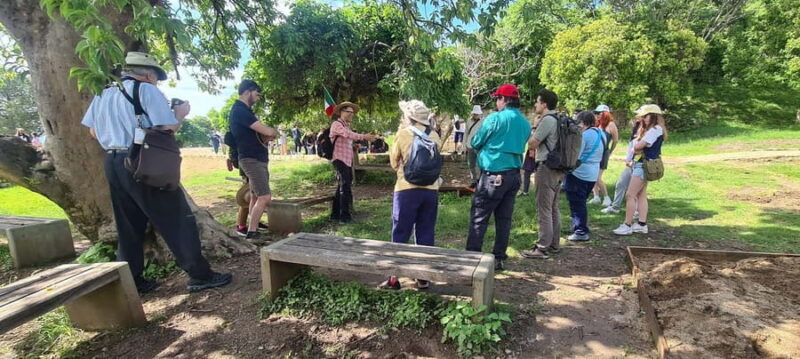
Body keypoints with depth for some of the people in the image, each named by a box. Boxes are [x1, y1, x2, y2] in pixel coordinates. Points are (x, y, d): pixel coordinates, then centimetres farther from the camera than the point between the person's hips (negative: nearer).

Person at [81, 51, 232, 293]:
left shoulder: (102, 95, 16)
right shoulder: (147, 91, -6)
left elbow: (94, 132, 17)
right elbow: (167, 129, -14)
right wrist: (181, 114, 3)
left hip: (113, 164, 8)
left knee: (128, 226, 15)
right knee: (178, 220, -3)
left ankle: (131, 281, 22)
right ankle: (200, 275, 1)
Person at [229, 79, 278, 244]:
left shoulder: (244, 110, 18)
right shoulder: (240, 110, -15)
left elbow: (260, 133, 20)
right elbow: (268, 131, -22)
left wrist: (268, 135, -2)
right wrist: (274, 132, 0)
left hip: (258, 158, 10)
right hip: (251, 159, -10)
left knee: (256, 196, 13)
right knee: (265, 197, -13)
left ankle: (254, 227, 22)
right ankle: (251, 233, -5)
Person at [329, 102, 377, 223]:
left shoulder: (347, 126, 21)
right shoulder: (337, 124, -8)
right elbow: (349, 134, -28)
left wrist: (354, 146, 11)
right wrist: (364, 137, -37)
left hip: (347, 160, 9)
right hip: (340, 160, -9)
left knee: (342, 187, 13)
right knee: (345, 187, -12)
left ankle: (335, 214, 23)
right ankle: (345, 216, -7)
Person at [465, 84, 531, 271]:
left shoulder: (495, 118, -10)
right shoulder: (525, 123, 10)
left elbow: (475, 143, -3)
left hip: (494, 175, -7)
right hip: (514, 175, 7)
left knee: (479, 218, 1)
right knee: (504, 218, 11)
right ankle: (498, 258, 19)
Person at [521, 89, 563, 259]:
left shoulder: (547, 120, -15)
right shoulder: (559, 120, 15)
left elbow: (532, 144, -13)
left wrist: (531, 136, 4)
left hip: (546, 168, -10)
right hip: (558, 168, 10)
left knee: (543, 209, -5)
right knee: (554, 208, 15)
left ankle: (542, 248, 0)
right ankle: (554, 244, 25)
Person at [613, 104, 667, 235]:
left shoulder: (655, 129, -13)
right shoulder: (651, 129, 19)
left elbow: (637, 146, -18)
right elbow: (636, 148, 14)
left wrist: (636, 140, 2)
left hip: (644, 165, -11)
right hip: (642, 164, 11)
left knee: (630, 195, -11)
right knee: (641, 195, 11)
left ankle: (627, 225, -8)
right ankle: (642, 224, 15)